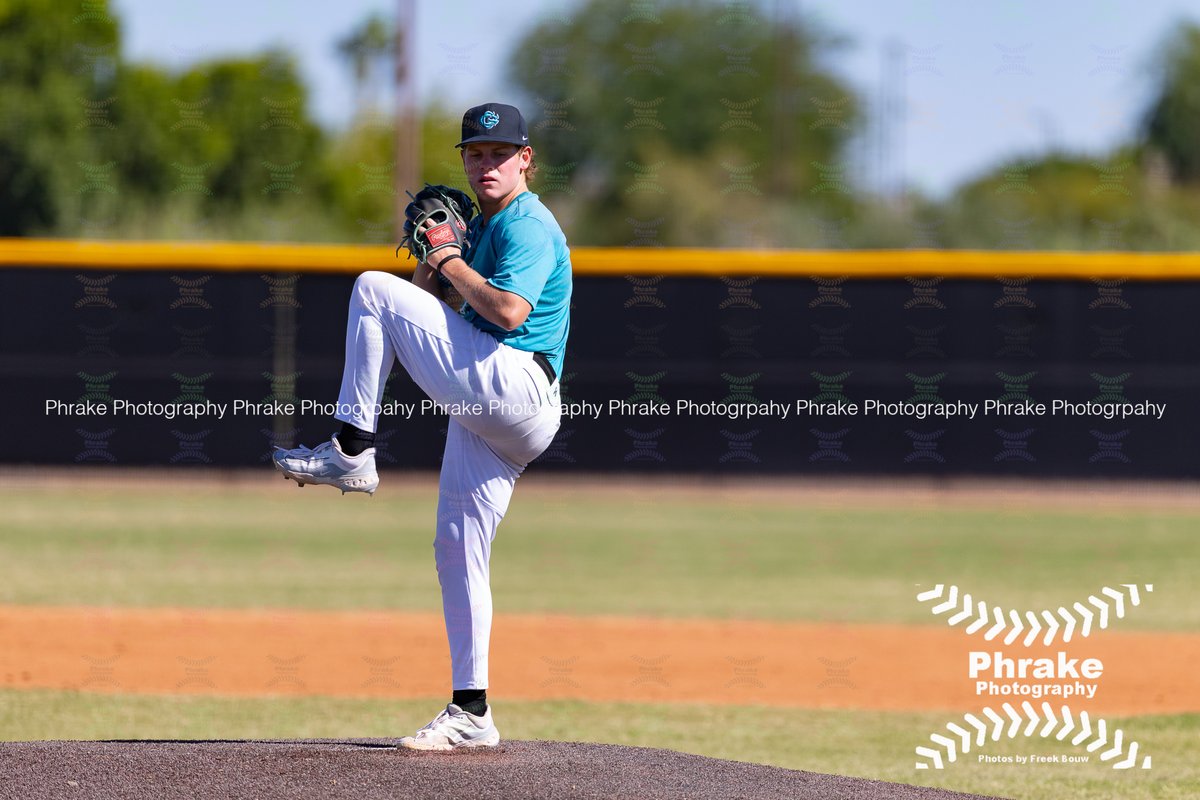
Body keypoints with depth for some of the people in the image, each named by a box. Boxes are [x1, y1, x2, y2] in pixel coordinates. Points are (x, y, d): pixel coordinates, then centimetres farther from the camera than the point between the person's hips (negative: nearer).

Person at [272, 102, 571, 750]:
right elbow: (426, 300, 24)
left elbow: (509, 312, -22)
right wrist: (432, 257, 7)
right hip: (486, 416, 10)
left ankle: (352, 451, -11)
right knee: (457, 551, 7)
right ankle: (470, 715, 8)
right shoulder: (479, 227, 24)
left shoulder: (528, 225, -5)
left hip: (516, 387, -10)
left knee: (372, 289, -11)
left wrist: (452, 263, -10)